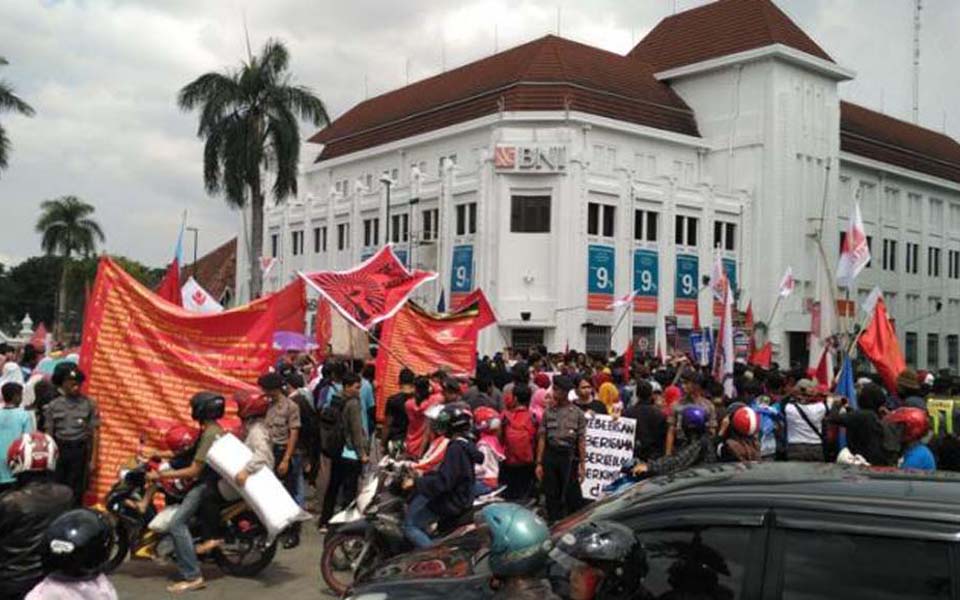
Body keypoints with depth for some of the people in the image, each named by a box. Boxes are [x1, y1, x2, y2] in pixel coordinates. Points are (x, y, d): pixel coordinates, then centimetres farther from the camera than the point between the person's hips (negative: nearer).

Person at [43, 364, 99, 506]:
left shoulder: (89, 404, -1)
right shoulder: (53, 406, 2)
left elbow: (94, 433, 0)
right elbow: (49, 435, 5)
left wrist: (93, 459, -3)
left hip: (81, 450, -1)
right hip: (60, 450, 1)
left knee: (77, 491, 2)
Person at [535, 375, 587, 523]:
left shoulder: (577, 413, 1)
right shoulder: (548, 412, 7)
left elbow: (581, 441, 0)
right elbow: (542, 438, 6)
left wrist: (582, 465, -4)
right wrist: (539, 463, 2)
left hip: (569, 457, -2)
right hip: (550, 456, 2)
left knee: (572, 496, -1)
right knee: (552, 496, 8)